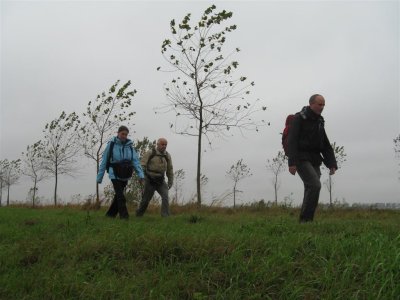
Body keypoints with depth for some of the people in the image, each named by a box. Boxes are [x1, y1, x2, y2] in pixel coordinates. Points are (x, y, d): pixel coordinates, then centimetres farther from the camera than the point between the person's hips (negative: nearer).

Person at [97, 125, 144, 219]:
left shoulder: (129, 146, 4)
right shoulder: (111, 145, -5)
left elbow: (136, 161, -2)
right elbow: (104, 161, 0)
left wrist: (141, 175, -14)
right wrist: (99, 177, 0)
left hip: (125, 176, 5)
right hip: (115, 175, -4)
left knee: (118, 196, 15)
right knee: (120, 197, -12)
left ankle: (111, 213, 31)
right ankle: (124, 215, -10)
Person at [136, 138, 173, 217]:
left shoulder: (167, 156, 8)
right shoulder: (150, 153, -4)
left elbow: (170, 169, 15)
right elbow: (142, 164, -6)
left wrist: (170, 182, 13)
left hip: (161, 181, 3)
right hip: (150, 180, -3)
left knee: (165, 196, -18)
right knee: (146, 199, 5)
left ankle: (165, 216, -16)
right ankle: (138, 215, 26)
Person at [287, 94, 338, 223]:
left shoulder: (320, 122, 17)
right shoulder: (299, 118, -5)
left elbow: (326, 146, 18)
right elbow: (292, 141, -14)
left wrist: (332, 164, 6)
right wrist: (292, 162, -23)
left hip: (314, 161, 7)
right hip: (302, 159, -7)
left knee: (311, 190, 4)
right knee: (315, 185, -21)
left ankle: (306, 221, 10)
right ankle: (306, 218, -15)